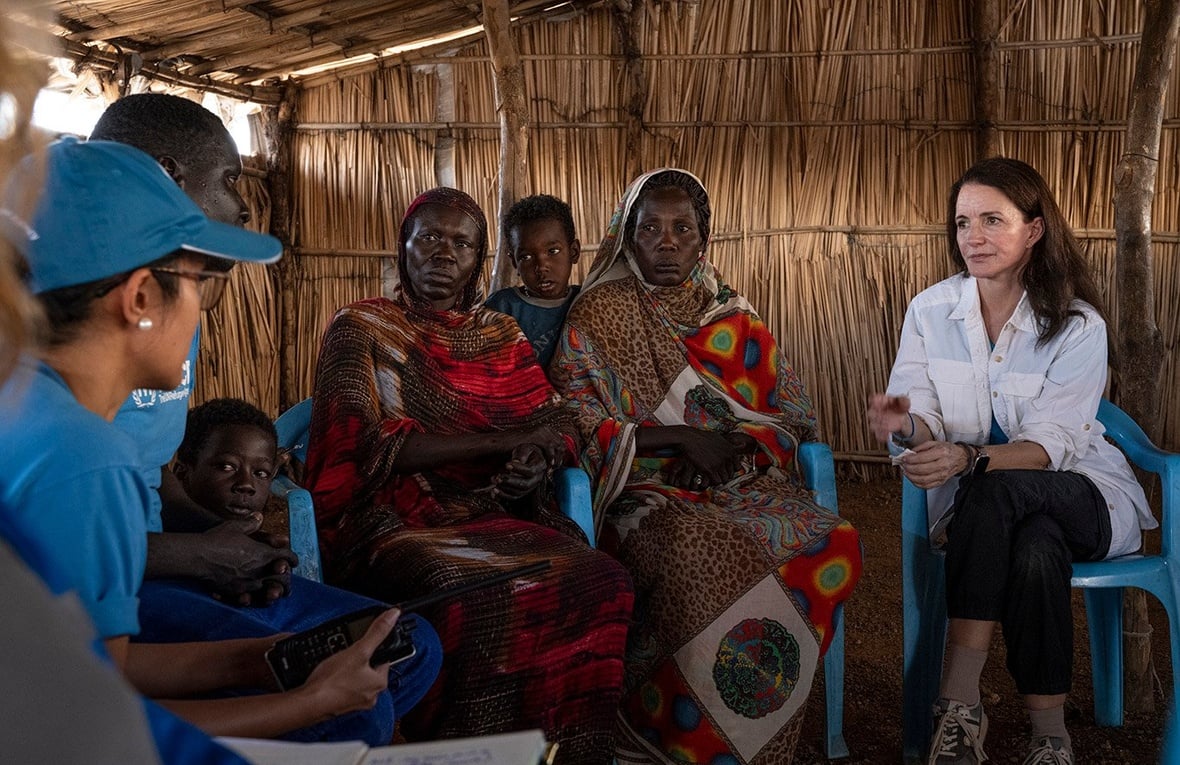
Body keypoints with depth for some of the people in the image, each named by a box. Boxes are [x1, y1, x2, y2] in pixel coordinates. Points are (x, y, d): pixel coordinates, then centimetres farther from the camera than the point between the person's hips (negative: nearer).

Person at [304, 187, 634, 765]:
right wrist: (503, 442, -11)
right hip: (396, 522, -4)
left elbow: (558, 423, 12)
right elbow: (367, 446, -9)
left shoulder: (501, 335, 19)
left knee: (602, 584, -23)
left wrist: (537, 460, -14)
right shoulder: (360, 328, 5)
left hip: (495, 519, 4)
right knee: (482, 598, -34)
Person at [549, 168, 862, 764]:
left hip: (743, 486, 4)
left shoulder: (735, 319, 17)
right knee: (705, 556, -38)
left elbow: (794, 416, 15)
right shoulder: (597, 318, 7)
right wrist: (682, 436, -13)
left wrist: (734, 441, -8)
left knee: (834, 544, -27)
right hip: (645, 495, -4)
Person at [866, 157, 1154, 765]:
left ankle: (959, 702, -34)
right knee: (1036, 548, -36)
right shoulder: (930, 310, 0)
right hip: (984, 506, 2)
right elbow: (923, 418, -5)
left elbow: (1052, 445, -18)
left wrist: (969, 459, -38)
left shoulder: (1077, 325, -9)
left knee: (996, 489, -37)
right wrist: (906, 425, -32)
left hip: (1083, 496, -2)